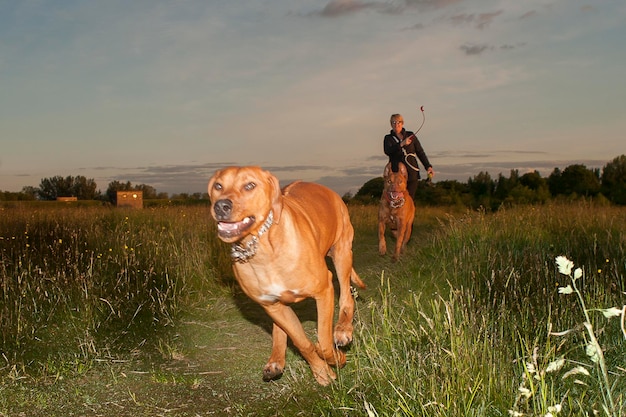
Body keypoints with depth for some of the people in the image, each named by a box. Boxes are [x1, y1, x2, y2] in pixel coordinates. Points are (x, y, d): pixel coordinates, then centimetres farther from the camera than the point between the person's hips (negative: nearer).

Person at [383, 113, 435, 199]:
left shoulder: (411, 136, 12)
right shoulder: (388, 138, 9)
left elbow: (420, 152, 10)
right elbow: (387, 151, -11)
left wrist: (428, 166, -2)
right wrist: (401, 144, -23)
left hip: (412, 173, 1)